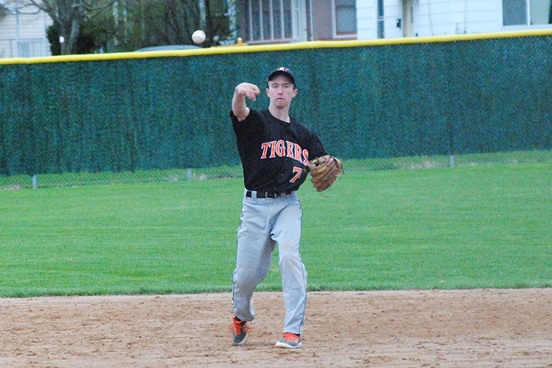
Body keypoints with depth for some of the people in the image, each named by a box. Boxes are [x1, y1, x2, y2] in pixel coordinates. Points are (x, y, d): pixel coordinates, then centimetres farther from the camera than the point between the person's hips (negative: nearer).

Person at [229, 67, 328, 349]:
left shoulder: (302, 134, 15)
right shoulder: (256, 122, 1)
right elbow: (239, 112, -23)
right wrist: (240, 93, -48)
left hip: (288, 203, 2)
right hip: (256, 204, -2)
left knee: (289, 255, -22)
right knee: (248, 271, -1)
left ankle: (293, 330, -21)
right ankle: (241, 317, 32)